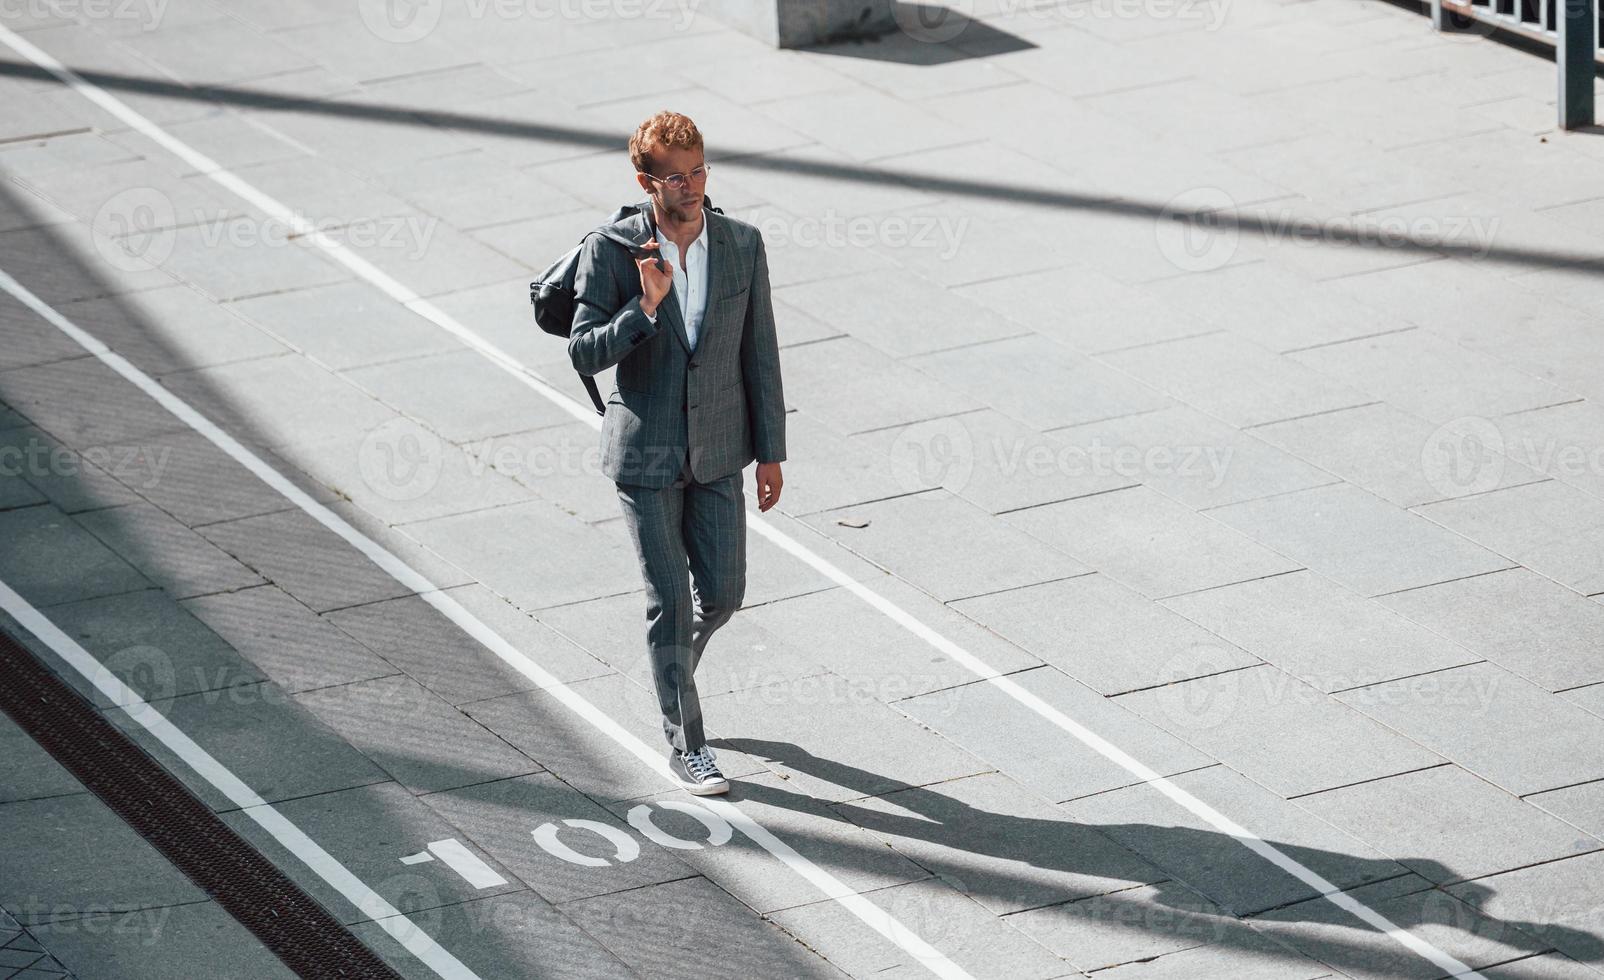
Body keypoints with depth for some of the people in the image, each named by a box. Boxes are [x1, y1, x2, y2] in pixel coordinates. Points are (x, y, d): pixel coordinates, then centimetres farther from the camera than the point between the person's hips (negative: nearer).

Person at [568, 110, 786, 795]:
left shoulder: (742, 245, -5)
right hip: (644, 454, -3)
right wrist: (645, 307, -28)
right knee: (669, 602, 0)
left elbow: (759, 353, 2)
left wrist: (771, 453, 3)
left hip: (716, 454, 3)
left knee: (722, 594, 7)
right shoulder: (610, 252, -13)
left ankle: (672, 669, 40)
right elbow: (583, 355, -12)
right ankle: (685, 745, 13)